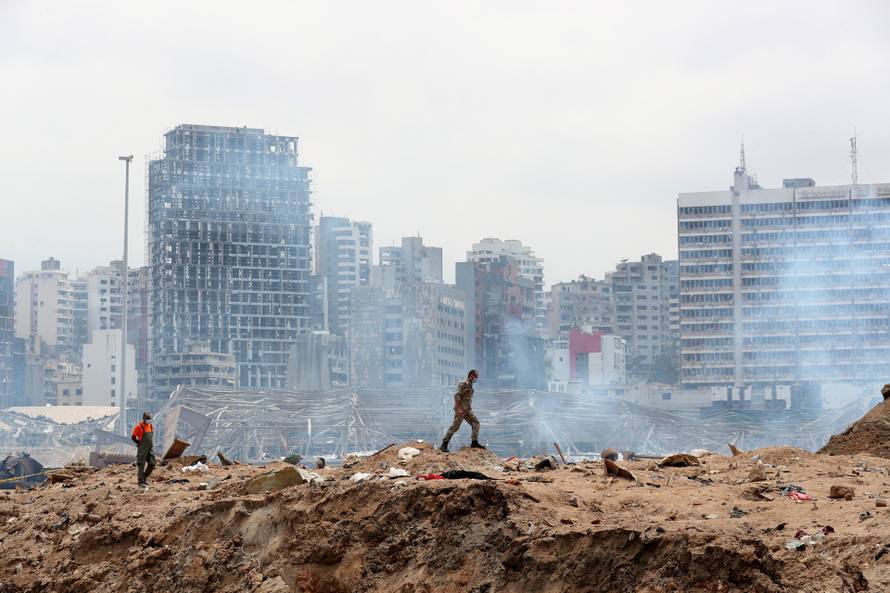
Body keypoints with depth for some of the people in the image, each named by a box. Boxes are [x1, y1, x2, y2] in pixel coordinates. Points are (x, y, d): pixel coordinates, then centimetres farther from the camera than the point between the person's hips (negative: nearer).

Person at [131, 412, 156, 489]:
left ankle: (145, 477, 21)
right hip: (142, 449, -6)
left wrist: (151, 444, 13)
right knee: (141, 465, -3)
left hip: (150, 449, 6)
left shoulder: (151, 426, 8)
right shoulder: (139, 427, -11)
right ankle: (141, 482, 1)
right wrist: (139, 443, 0)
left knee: (152, 464, 1)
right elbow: (133, 437, -4)